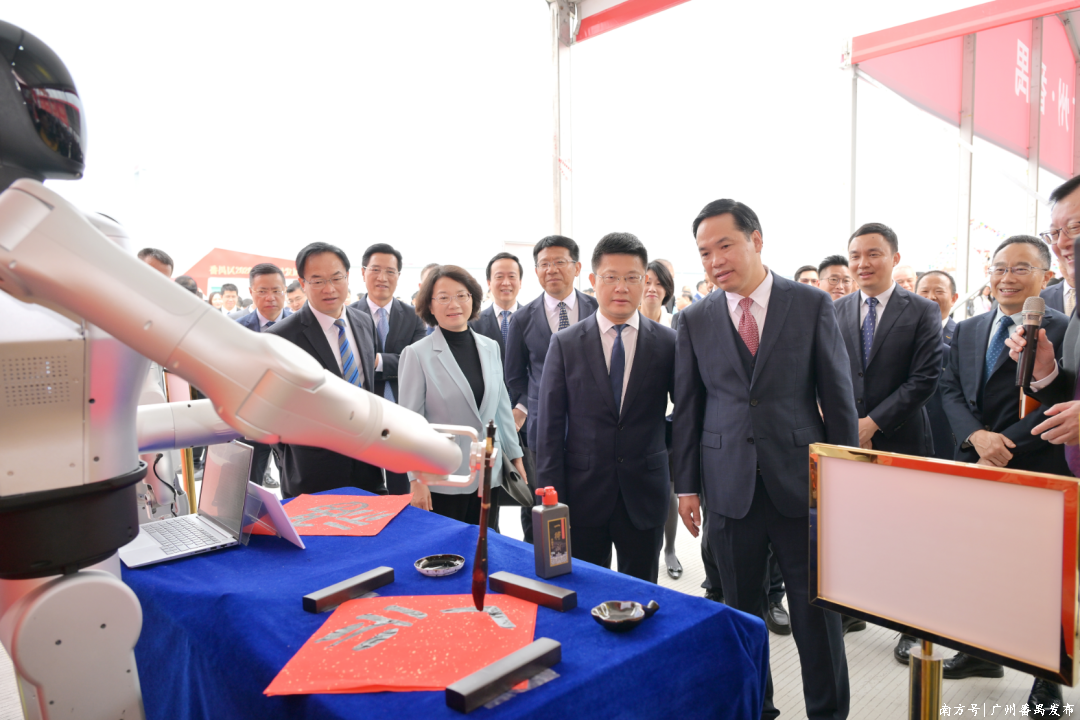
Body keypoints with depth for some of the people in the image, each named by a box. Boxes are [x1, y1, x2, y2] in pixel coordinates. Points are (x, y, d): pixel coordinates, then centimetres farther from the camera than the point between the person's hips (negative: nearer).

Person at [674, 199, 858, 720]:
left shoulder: (812, 305, -1)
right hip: (730, 487, 2)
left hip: (800, 482, -1)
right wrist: (687, 484, 4)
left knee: (817, 609, 9)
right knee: (743, 610, 14)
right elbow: (687, 407, 6)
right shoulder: (695, 320, 4)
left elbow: (838, 397, 1)